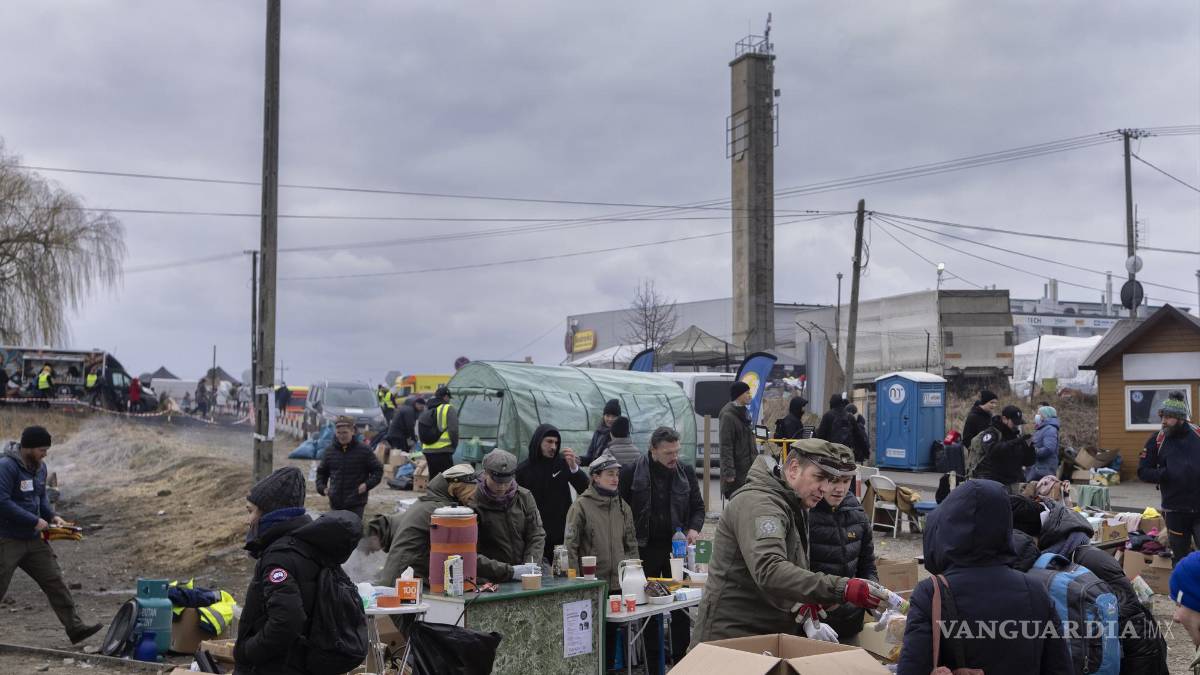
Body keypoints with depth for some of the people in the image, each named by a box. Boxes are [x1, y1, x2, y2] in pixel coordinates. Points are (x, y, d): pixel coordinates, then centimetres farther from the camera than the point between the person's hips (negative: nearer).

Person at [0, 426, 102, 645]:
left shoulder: (40, 467, 9)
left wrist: (52, 516, 3)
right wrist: (35, 521, -20)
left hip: (34, 539, 7)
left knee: (55, 582, 2)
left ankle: (75, 627, 3)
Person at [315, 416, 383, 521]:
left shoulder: (364, 450, -4)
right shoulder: (330, 450, 6)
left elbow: (378, 470, 2)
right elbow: (321, 471, 21)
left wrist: (367, 484, -12)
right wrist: (321, 487, 6)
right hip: (335, 503, 4)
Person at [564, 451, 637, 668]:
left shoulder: (622, 507, 11)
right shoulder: (581, 506, -7)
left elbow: (631, 544, 17)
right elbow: (571, 546, -8)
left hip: (618, 583, 5)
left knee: (612, 632, 10)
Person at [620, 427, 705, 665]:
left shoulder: (686, 473, 0)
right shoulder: (631, 473, -8)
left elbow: (698, 507, 10)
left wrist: (694, 528, -9)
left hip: (676, 547, 2)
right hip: (645, 548, -1)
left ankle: (681, 657, 15)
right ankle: (652, 659, 19)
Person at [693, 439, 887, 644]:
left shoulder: (797, 508, 13)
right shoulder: (758, 503, -20)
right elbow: (769, 572, -35)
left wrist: (799, 603, -1)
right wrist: (843, 590, -41)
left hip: (775, 633, 9)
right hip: (732, 637, -9)